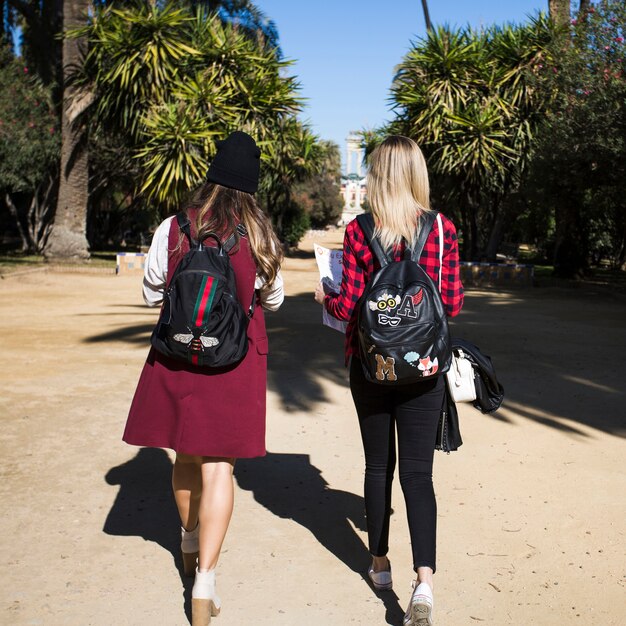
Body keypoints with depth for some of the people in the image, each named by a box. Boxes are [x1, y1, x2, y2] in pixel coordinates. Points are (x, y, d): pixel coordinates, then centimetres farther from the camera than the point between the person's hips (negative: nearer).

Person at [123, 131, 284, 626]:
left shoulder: (173, 229, -5)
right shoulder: (261, 236, -5)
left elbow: (152, 292, 7)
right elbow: (273, 300, 10)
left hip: (177, 354, 1)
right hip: (235, 360, -1)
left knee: (187, 455, 19)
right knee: (218, 465, 1)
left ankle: (190, 545, 40)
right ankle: (204, 582, -4)